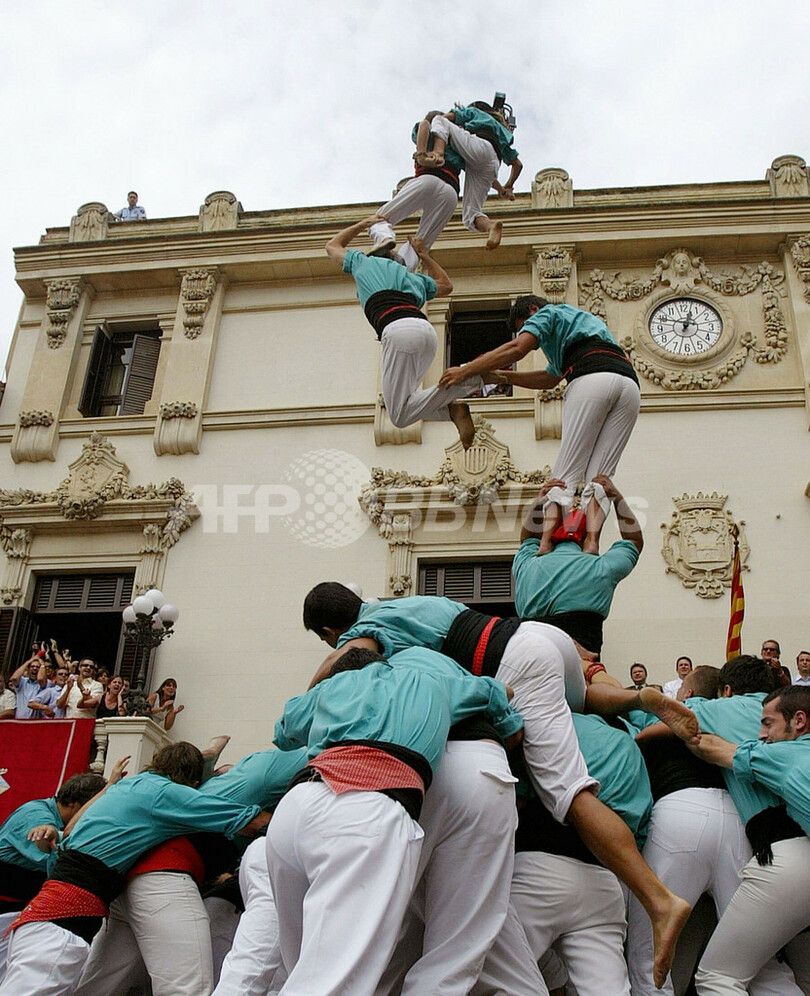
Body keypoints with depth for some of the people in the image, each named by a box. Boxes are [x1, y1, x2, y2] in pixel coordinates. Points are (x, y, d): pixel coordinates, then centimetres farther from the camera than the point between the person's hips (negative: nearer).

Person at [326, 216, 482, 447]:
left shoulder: (363, 262, 26)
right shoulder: (407, 274, 36)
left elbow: (332, 246, 48)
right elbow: (445, 285, 55)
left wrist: (364, 224, 57)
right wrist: (423, 254, 61)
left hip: (399, 331, -6)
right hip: (426, 330, 6)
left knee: (399, 415, -10)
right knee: (401, 406, 16)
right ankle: (453, 409, -8)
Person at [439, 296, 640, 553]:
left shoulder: (548, 313, 19)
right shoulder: (578, 319, 43)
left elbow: (517, 348, 1)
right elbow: (550, 379, 46)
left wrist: (466, 370, 3)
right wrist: (505, 376, 43)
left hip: (593, 379, -7)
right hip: (630, 385, 7)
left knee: (565, 474, -9)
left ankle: (545, 545, -22)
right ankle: (591, 543, -21)